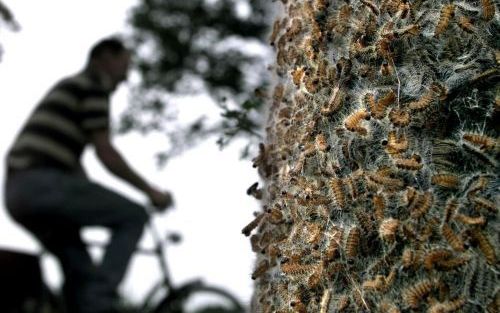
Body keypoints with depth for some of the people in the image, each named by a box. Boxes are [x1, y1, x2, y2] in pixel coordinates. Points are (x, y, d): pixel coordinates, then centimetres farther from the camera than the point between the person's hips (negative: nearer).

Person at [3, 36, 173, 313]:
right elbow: (105, 153, -7)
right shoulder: (94, 85, 0)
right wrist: (151, 191, 2)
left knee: (81, 271, 14)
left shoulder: (69, 87, 30)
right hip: (43, 183, -10)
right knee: (134, 216, -2)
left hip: (18, 192, 10)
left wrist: (96, 205, 33)